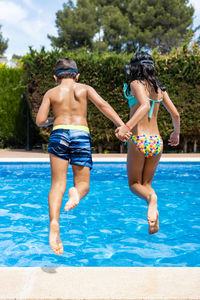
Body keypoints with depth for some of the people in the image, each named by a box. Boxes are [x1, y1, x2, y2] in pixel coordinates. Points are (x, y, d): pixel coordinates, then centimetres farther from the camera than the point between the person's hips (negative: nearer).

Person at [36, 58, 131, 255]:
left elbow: (40, 121, 6)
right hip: (81, 135, 0)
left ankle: (54, 224, -24)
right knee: (83, 184, 9)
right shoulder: (85, 89, 15)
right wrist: (122, 125, -8)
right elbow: (103, 105, -1)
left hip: (59, 134, 0)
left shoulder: (51, 93, 15)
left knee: (58, 185, -1)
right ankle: (76, 192, -28)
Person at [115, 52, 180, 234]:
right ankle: (154, 220, -1)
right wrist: (176, 133, 32)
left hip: (139, 140, -5)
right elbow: (176, 114, 14)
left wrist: (127, 126, -31)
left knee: (134, 183, 11)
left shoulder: (136, 84, -3)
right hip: (157, 142, 5)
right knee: (147, 183, 18)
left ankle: (151, 197, -22)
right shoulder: (160, 88, 12)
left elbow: (145, 105, -22)